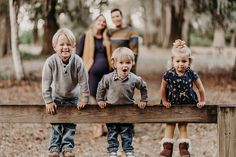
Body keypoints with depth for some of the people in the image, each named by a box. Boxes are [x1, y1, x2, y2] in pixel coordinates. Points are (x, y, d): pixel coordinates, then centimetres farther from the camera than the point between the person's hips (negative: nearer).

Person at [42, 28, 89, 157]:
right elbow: (46, 83, -17)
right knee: (56, 123, 3)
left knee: (71, 123, 3)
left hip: (73, 97, 0)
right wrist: (48, 102, -15)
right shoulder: (51, 62, -25)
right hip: (56, 97, 0)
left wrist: (84, 99, -11)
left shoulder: (77, 61, -24)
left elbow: (83, 82, -14)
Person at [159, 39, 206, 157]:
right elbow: (163, 89, -2)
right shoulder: (168, 75, -15)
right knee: (170, 125, 4)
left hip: (187, 103, 0)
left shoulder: (191, 74, -13)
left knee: (183, 126, 5)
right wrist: (164, 101, 0)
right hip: (172, 104, 0)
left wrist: (202, 101, -1)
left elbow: (200, 88, -4)